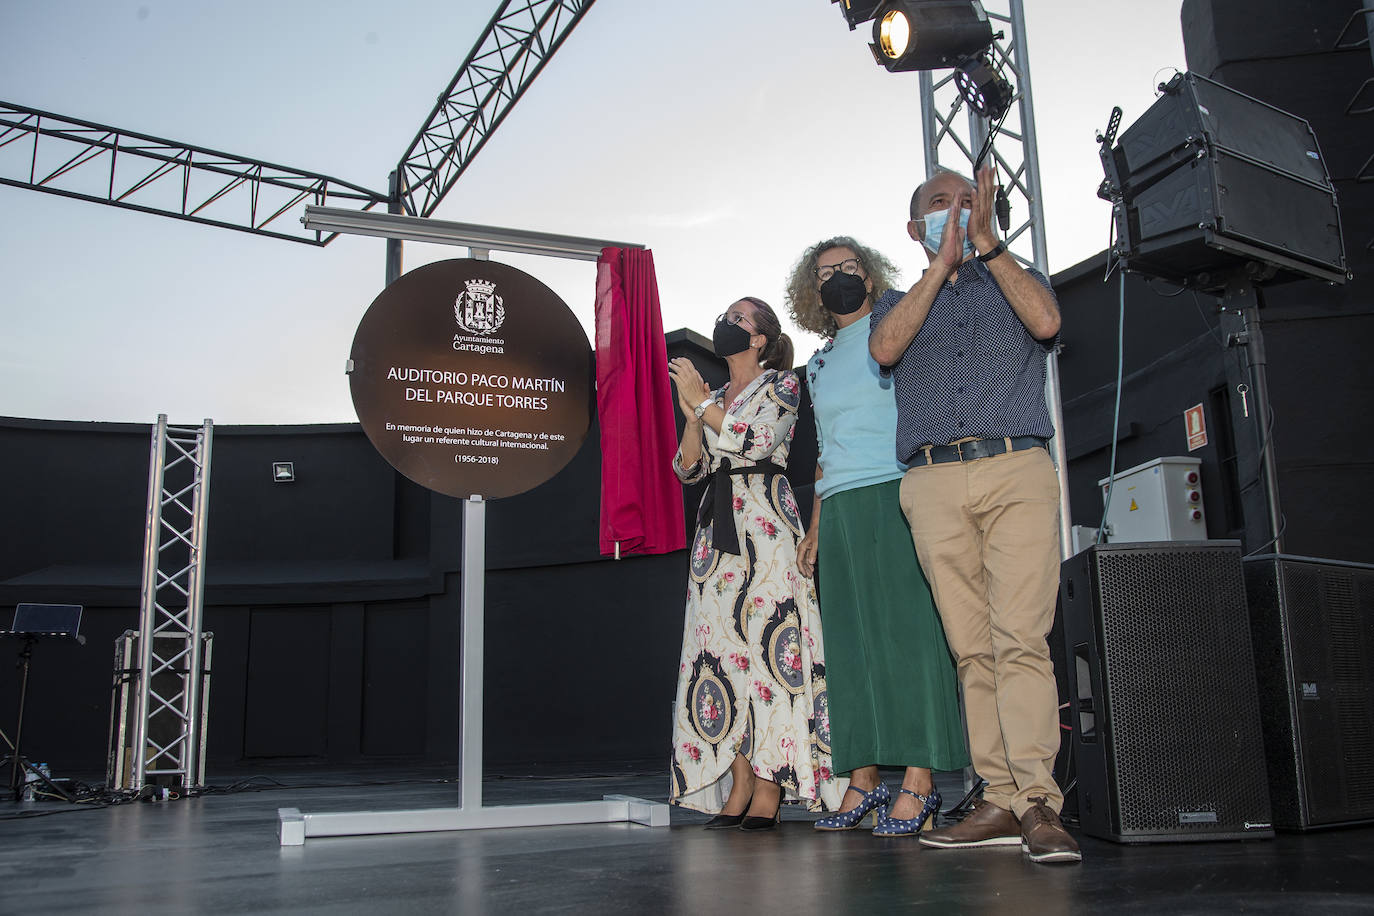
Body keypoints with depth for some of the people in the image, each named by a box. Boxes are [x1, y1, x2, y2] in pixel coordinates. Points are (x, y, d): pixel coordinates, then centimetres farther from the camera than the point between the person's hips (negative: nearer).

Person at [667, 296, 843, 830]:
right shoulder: (715, 398, 22)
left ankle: (768, 791, -12)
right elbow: (687, 469, 15)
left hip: (764, 523, -6)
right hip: (717, 528, 6)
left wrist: (703, 400, -4)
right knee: (724, 648, -2)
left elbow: (757, 442, -11)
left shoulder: (782, 383, 6)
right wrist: (692, 414, 0)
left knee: (767, 641, -13)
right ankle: (737, 790, -1)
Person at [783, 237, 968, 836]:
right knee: (851, 640, 1)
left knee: (907, 627, -10)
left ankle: (918, 782, -9)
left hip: (895, 494, -6)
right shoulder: (819, 365, 24)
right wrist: (815, 528, 19)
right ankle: (863, 780, 4)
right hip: (840, 511, 6)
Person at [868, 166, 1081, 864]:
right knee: (971, 648, -2)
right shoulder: (900, 302, 24)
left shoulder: (1017, 281, 22)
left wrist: (985, 243, 1)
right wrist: (943, 264, 2)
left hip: (1017, 471, -1)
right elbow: (885, 348, -1)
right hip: (934, 485, 2)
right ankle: (1001, 801, 0)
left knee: (1020, 637, -14)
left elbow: (1045, 321, -3)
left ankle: (1037, 799, -14)